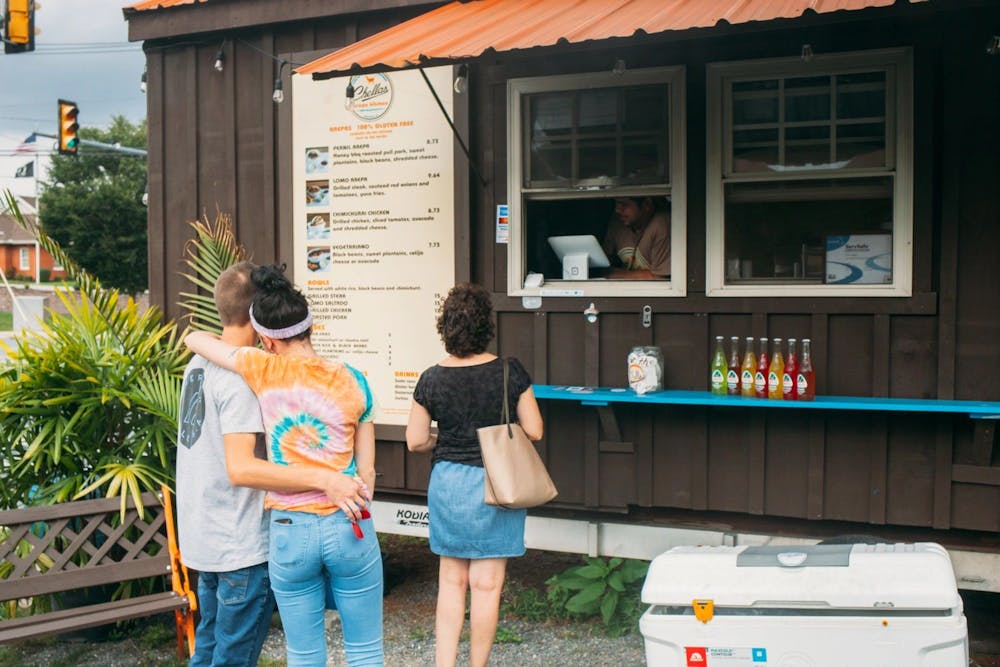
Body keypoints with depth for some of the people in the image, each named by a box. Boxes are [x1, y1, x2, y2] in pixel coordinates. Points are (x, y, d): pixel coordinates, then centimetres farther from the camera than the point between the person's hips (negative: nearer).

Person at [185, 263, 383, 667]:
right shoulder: (353, 382, -3)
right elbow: (366, 473, 1)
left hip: (290, 531, 0)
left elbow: (193, 339, 10)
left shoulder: (263, 371, -7)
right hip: (348, 528, 1)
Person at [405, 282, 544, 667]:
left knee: (451, 581, 15)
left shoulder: (431, 379, -5)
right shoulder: (510, 373, -10)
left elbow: (416, 441, -1)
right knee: (486, 584, 7)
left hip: (447, 481, 2)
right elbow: (533, 431, -5)